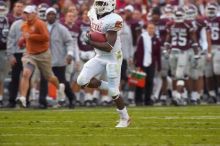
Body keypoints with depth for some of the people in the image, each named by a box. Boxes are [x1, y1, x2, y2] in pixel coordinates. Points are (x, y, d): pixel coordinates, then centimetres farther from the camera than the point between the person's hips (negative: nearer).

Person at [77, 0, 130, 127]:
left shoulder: (113, 20, -23)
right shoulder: (94, 15, 1)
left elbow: (109, 47, -26)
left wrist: (91, 42, -23)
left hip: (113, 58, -7)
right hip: (99, 57, 7)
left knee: (113, 91, -3)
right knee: (82, 81, -7)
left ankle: (125, 118, 17)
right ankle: (109, 87, 13)